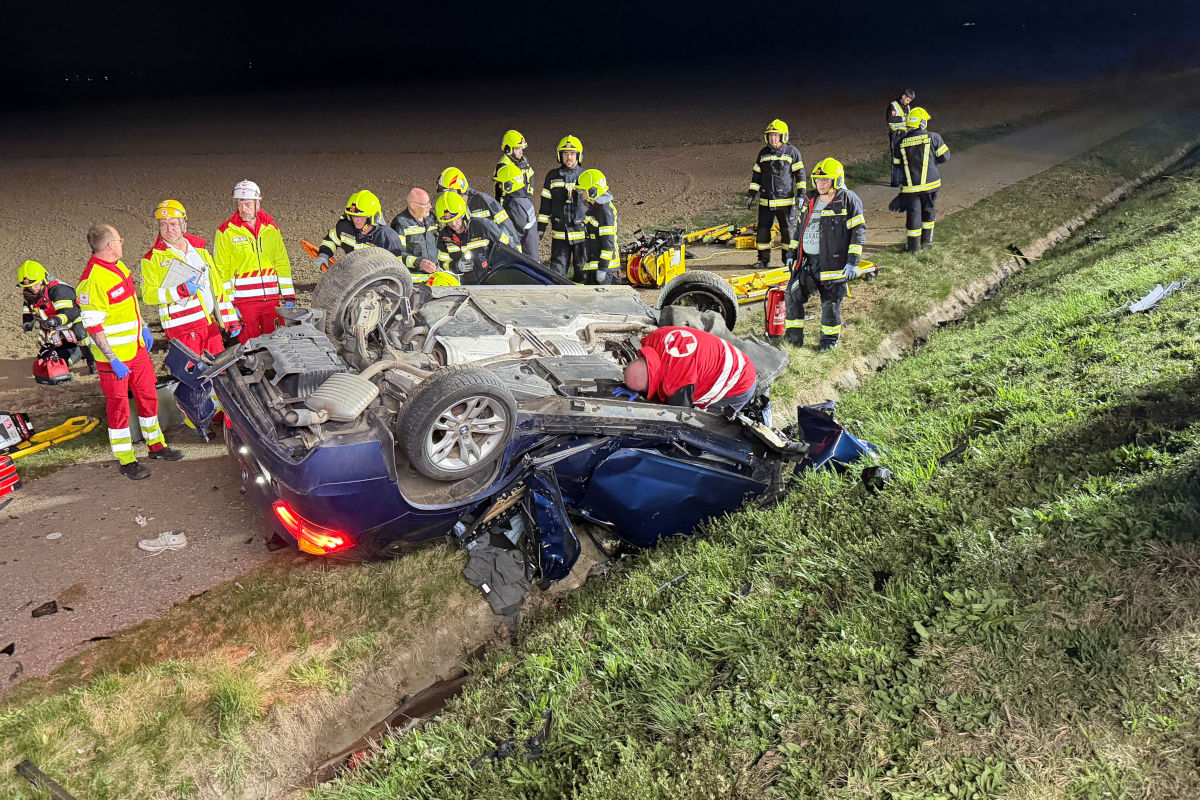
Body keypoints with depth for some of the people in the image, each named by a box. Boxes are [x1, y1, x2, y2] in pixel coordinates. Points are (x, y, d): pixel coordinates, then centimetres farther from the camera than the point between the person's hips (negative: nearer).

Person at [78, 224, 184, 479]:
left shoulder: (118, 266, 6)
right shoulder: (92, 281, -23)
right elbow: (93, 327, -22)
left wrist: (144, 327, 22)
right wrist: (113, 361, -22)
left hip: (137, 348, 9)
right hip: (113, 356, -8)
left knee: (148, 396, 18)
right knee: (119, 408, 4)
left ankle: (156, 445, 35)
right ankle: (126, 461, 15)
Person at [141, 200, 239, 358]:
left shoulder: (200, 250, 15)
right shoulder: (153, 257, 1)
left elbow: (217, 286, 17)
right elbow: (148, 294, -7)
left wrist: (231, 319, 12)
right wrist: (181, 291, -22)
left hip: (211, 323, 5)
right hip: (181, 327, -4)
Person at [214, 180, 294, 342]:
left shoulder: (271, 227, 10)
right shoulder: (226, 231, -1)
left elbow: (282, 263, 14)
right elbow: (221, 270, -2)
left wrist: (289, 296, 9)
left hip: (271, 298, 3)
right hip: (243, 300, -3)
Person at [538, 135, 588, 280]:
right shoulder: (552, 176, 7)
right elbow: (545, 204, 11)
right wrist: (541, 227, 7)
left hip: (581, 231, -1)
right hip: (559, 232, 1)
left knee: (582, 268, 5)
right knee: (558, 269, 3)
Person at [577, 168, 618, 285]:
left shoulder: (605, 210, -17)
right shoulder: (594, 207, 15)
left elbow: (608, 241, -21)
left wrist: (603, 268, -23)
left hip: (603, 263, -10)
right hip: (593, 263, 10)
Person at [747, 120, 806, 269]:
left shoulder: (792, 151, 1)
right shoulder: (763, 153, 12)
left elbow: (799, 173, 1)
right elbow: (756, 175, 18)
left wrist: (801, 194, -6)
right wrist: (751, 194, 12)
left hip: (785, 200, -3)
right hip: (766, 200, 3)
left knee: (787, 230, 2)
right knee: (763, 230, 2)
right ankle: (764, 260, 13)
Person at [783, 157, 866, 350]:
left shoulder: (849, 201, -6)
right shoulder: (809, 199, 13)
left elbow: (858, 231, -8)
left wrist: (853, 261, -14)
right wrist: (791, 253, 19)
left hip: (831, 261, -6)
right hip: (805, 259, 6)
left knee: (830, 301, 2)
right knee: (792, 296, 4)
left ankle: (830, 338, 19)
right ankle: (793, 336, 17)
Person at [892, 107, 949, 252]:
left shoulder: (900, 143, -3)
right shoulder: (933, 137, -7)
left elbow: (896, 164, 7)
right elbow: (943, 157, 0)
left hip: (910, 186, 0)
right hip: (930, 183, 0)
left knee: (913, 213, 6)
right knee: (928, 211, 18)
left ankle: (913, 246, 7)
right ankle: (926, 242, 26)